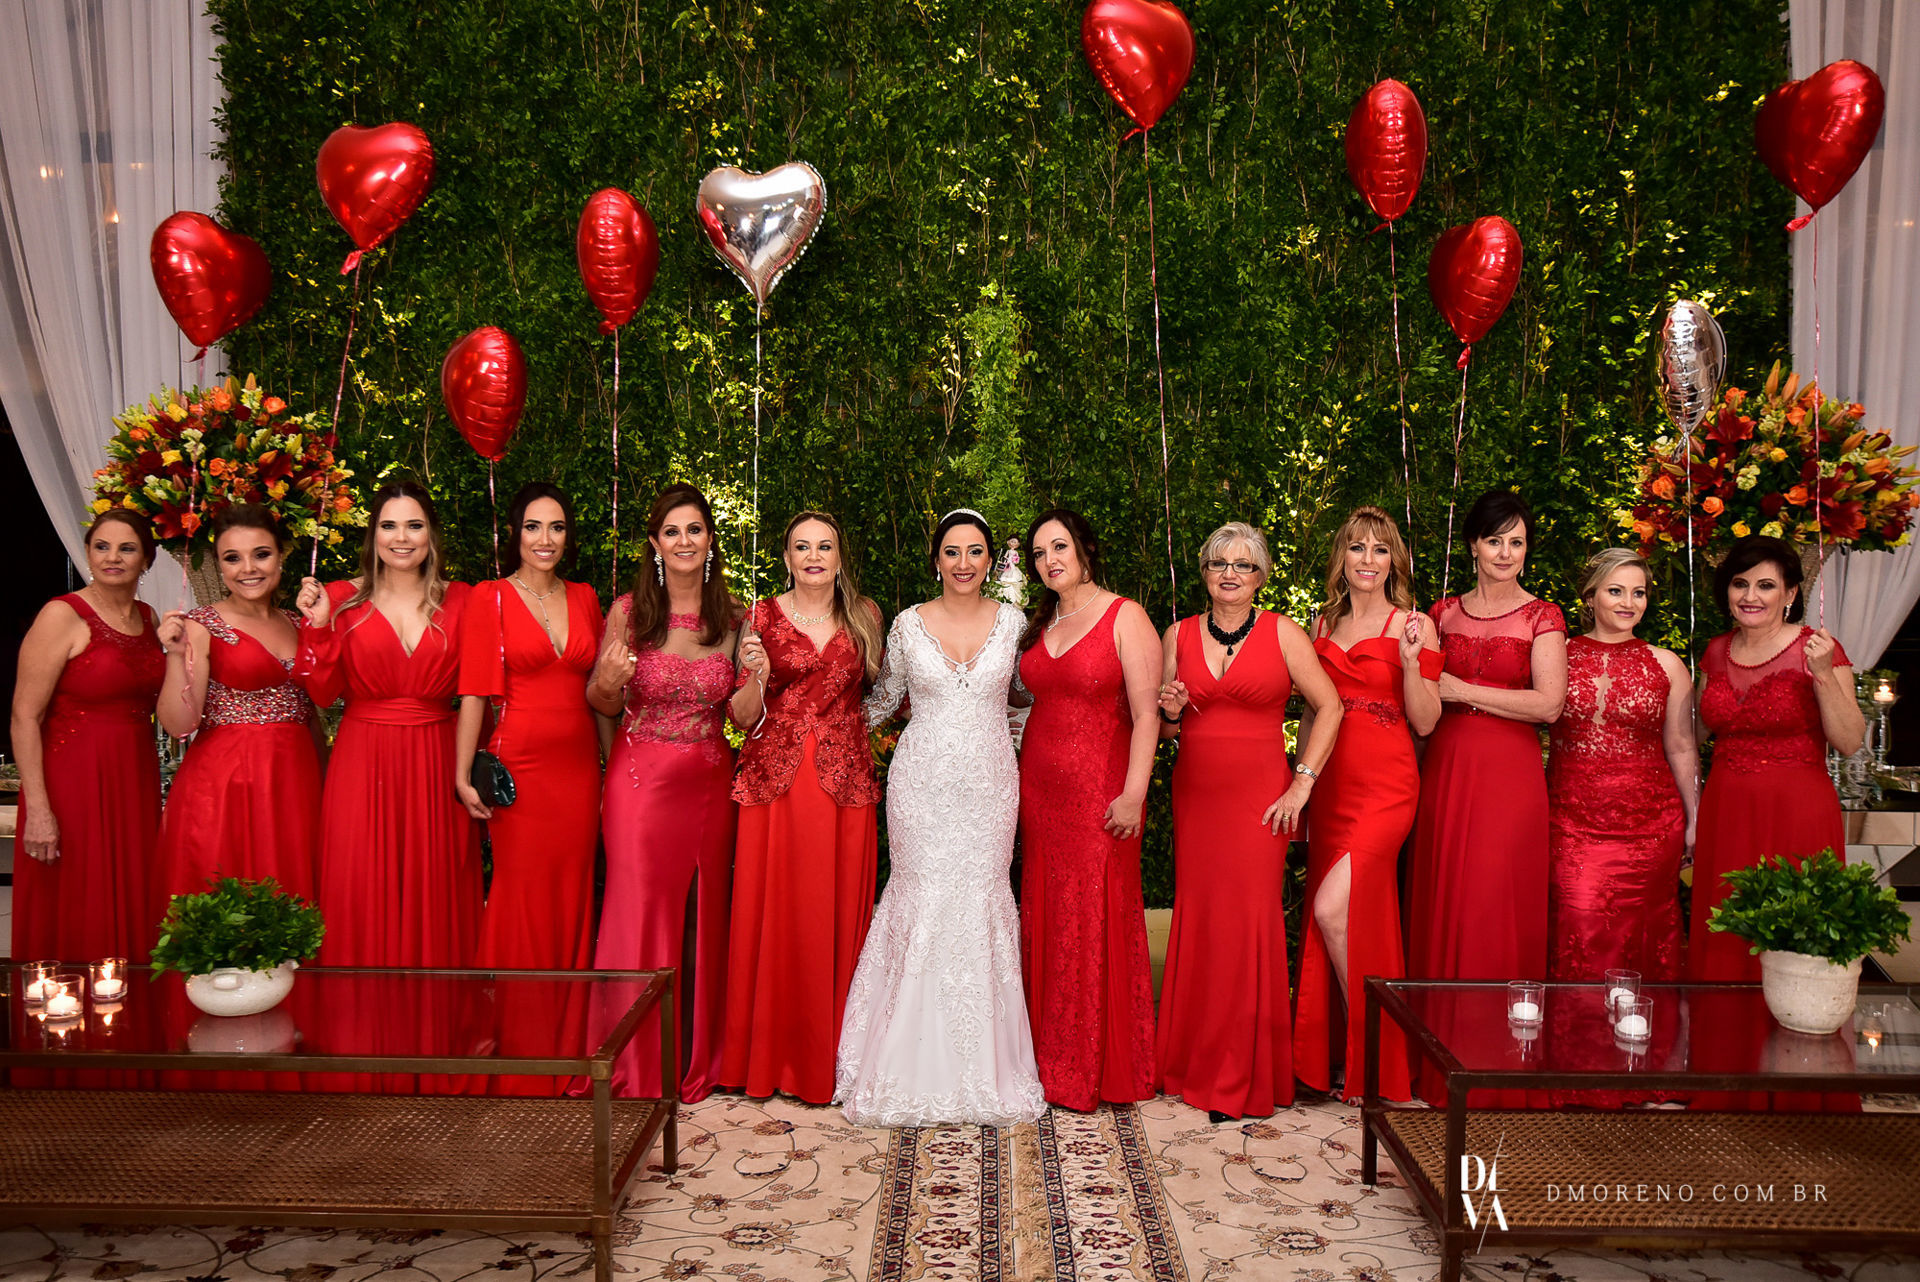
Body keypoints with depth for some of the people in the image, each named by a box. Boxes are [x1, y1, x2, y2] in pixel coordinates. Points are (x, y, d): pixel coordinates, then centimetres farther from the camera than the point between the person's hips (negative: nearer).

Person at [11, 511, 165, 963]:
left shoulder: (148, 618, 10)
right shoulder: (62, 616, -9)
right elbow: (25, 717, -14)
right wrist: (37, 809, -18)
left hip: (136, 781, 6)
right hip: (74, 784, -6)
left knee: (132, 914, 11)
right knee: (76, 925, 1)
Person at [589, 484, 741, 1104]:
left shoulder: (731, 617, 2)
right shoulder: (628, 611, -4)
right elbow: (603, 704, 4)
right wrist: (607, 682, -18)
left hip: (710, 783, 2)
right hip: (642, 779, -2)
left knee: (703, 917, 10)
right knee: (642, 913, 1)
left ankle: (698, 1060, 26)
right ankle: (637, 1066, 16)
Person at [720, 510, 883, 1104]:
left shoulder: (864, 616, 9)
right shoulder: (763, 616, 3)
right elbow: (743, 717, 1)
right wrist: (756, 673, -15)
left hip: (845, 781, 1)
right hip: (776, 781, -1)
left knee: (838, 913, 3)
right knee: (773, 912, 1)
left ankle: (830, 1054, 16)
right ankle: (770, 1054, 15)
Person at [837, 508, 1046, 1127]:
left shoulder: (1012, 622, 4)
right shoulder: (908, 624, 2)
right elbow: (882, 698, 14)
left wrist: (1009, 748, 12)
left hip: (989, 783, 1)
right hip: (922, 780, -1)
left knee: (982, 900, 0)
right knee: (921, 900, -2)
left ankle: (984, 1066, 13)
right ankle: (918, 1067, 11)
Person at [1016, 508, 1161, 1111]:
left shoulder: (1125, 618, -7)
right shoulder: (1039, 624, 13)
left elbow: (1146, 713, -12)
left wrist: (1133, 794, -18)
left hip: (1098, 786, -6)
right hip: (1039, 785, 6)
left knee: (1097, 915, -2)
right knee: (1045, 915, 9)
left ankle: (1103, 1065, 12)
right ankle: (1053, 1057, 21)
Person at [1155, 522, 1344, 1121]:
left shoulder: (1282, 633, 1)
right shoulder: (1178, 635, 9)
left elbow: (1329, 707, 2)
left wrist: (1302, 784, -4)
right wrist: (1171, 711, -7)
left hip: (1258, 795, -3)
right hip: (1195, 794, 3)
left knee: (1250, 919, -7)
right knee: (1197, 919, 3)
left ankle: (1244, 1077, 5)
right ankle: (1197, 1063, 17)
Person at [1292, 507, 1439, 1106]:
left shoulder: (1413, 625, 0)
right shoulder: (1324, 624, 13)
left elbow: (1425, 723, -3)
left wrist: (1410, 660, -17)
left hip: (1385, 786, -5)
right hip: (1330, 785, 5)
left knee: (1333, 908, -16)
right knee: (1358, 917, 7)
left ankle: (1372, 1060, 1)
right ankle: (1332, 1056, 18)